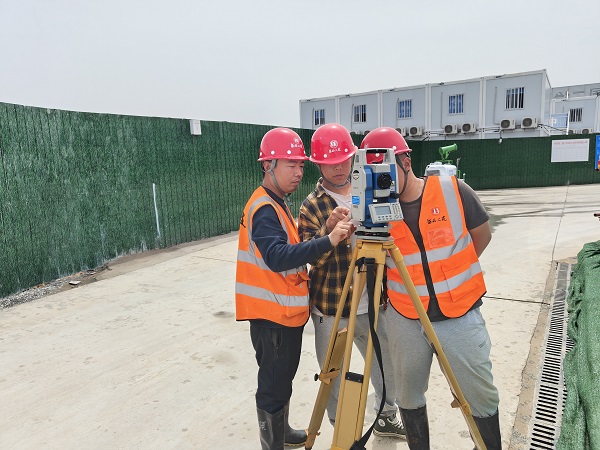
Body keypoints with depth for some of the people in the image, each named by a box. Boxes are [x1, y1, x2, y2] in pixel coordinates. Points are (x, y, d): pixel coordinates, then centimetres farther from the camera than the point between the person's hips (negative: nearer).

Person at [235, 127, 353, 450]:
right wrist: (328, 241, -41)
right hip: (272, 314, -10)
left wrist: (327, 233, 5)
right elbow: (278, 257, -34)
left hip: (285, 310, 10)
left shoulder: (275, 203, 11)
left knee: (282, 378, 23)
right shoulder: (264, 209, -20)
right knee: (274, 385, 3)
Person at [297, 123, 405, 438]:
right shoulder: (311, 206, -8)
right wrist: (329, 229, -32)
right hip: (332, 308, -4)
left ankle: (387, 417, 46)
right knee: (335, 377, 8)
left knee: (387, 364, 20)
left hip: (373, 303, 5)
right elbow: (312, 257, -16)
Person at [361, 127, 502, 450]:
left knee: (481, 396, 12)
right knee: (408, 395, 15)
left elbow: (482, 234, 4)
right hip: (405, 318, 2)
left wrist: (451, 272, 2)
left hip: (459, 314, -1)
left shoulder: (453, 190, -11)